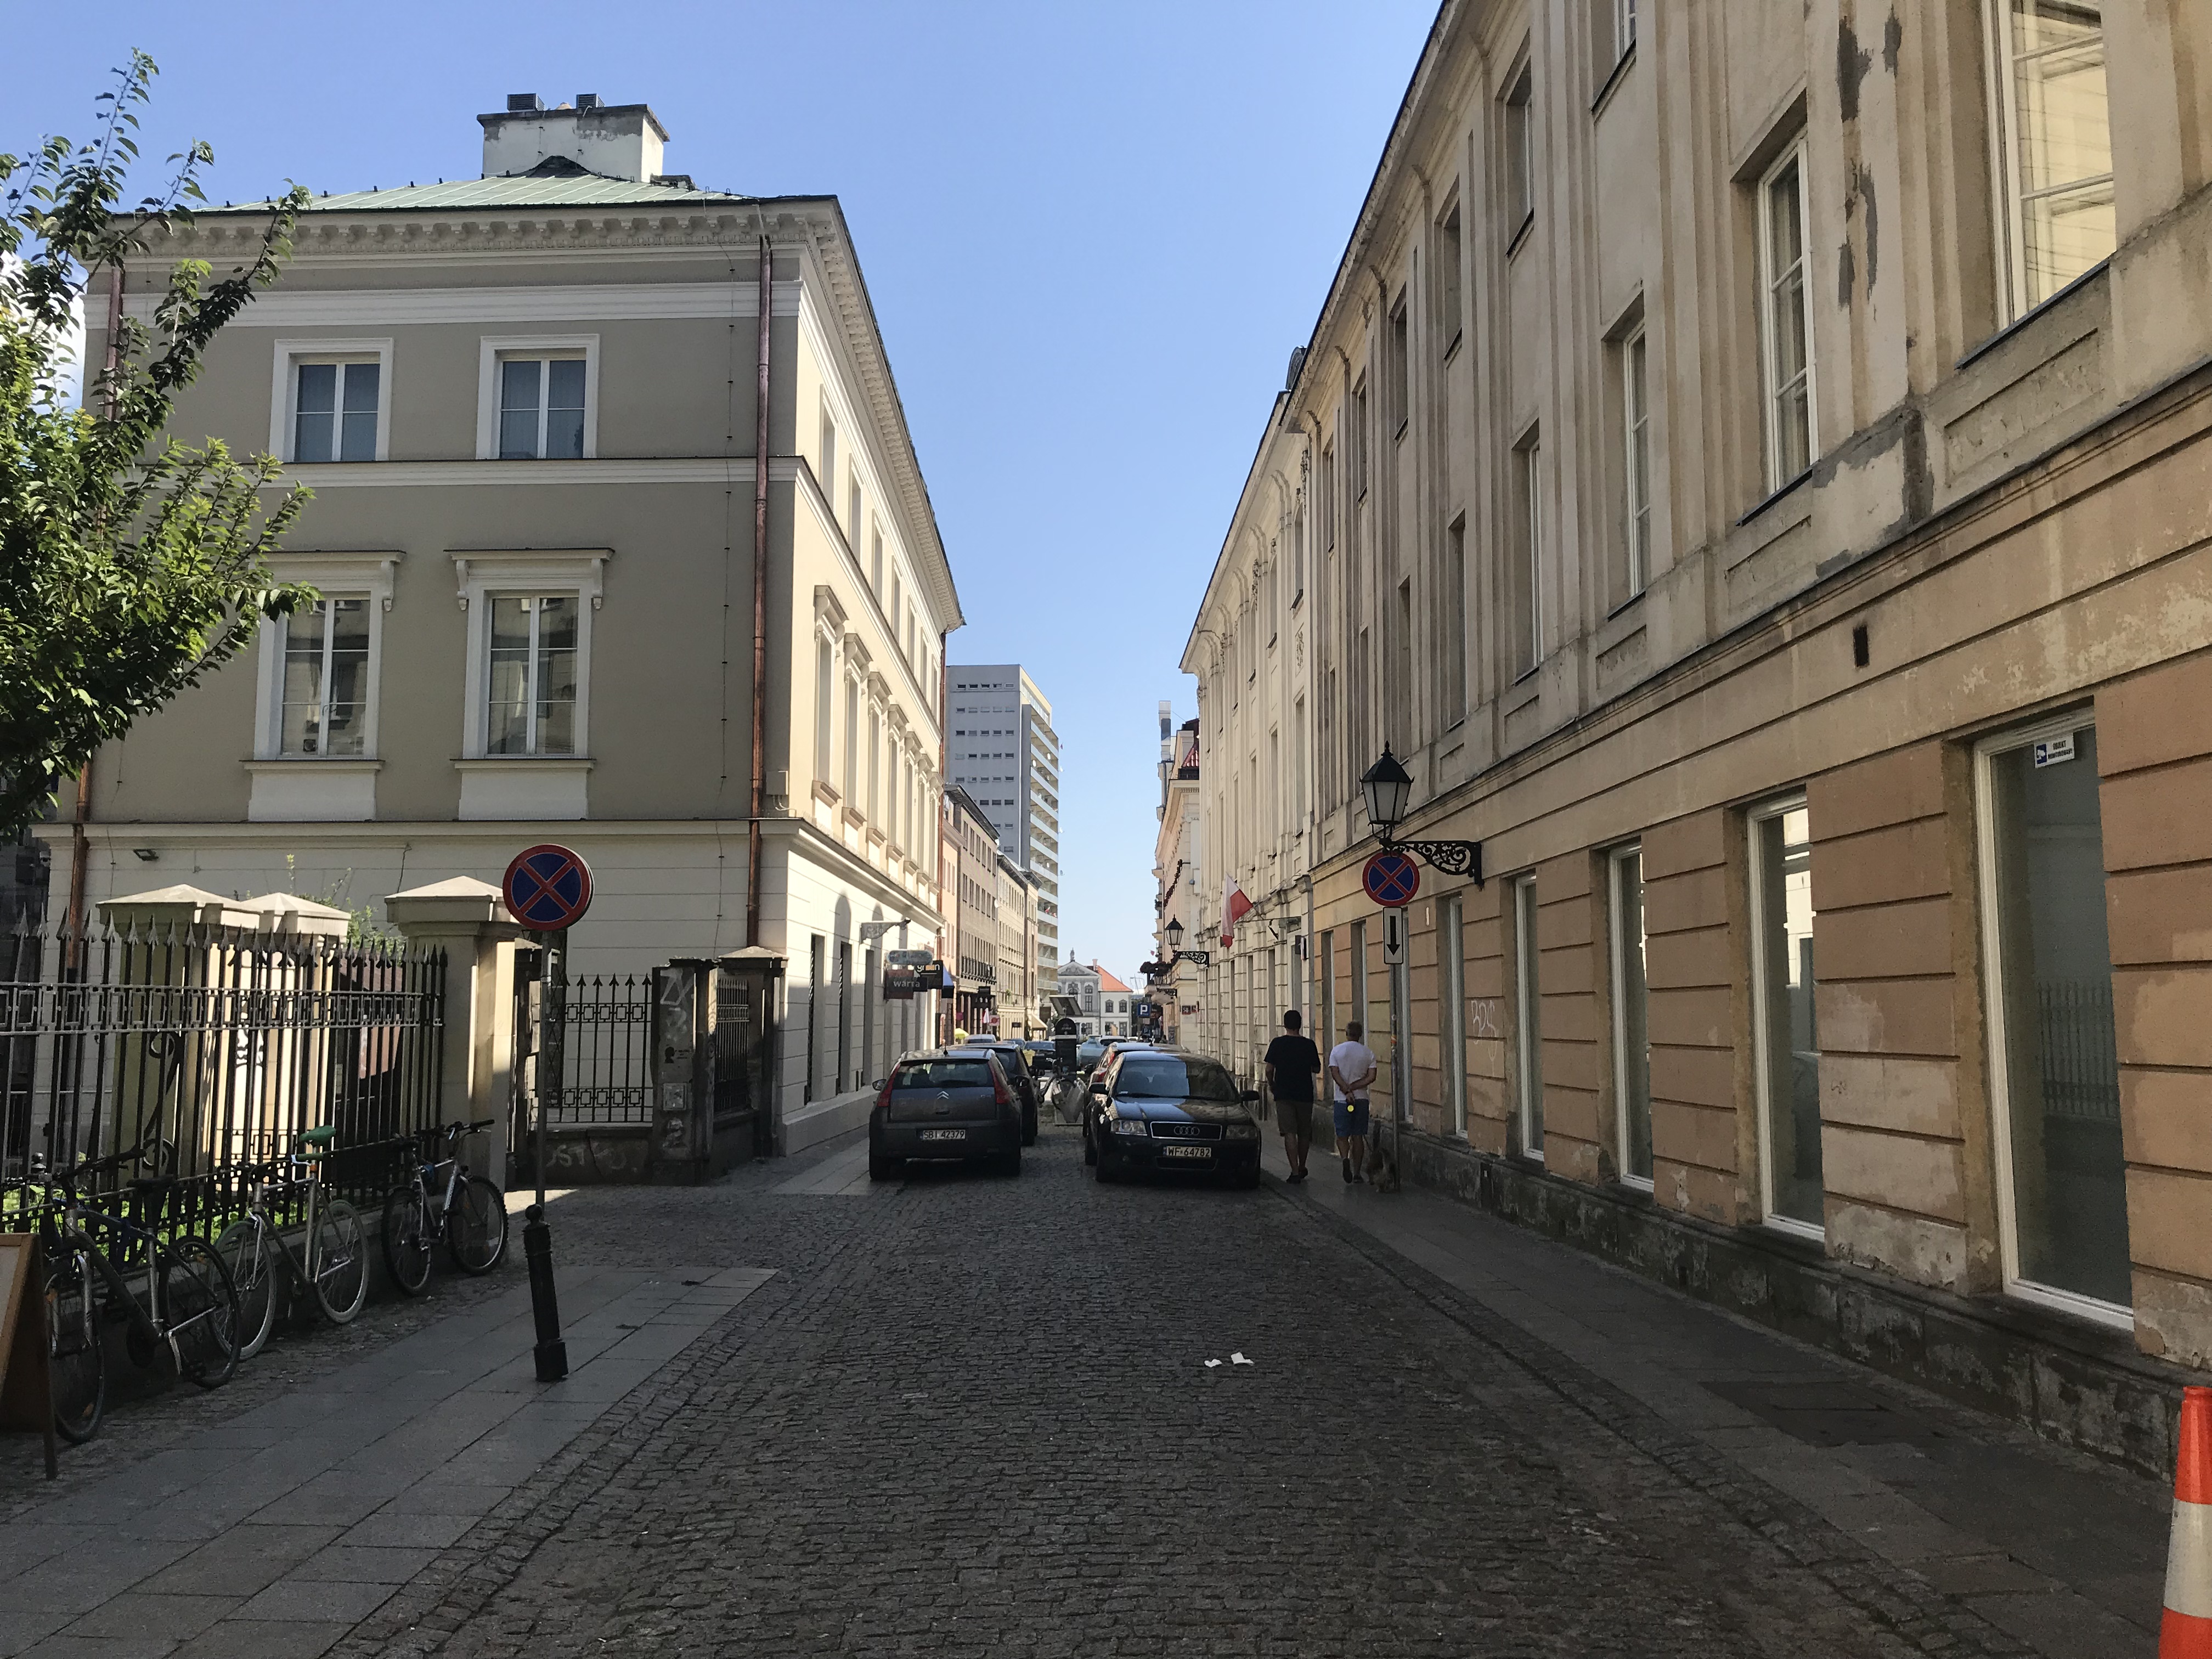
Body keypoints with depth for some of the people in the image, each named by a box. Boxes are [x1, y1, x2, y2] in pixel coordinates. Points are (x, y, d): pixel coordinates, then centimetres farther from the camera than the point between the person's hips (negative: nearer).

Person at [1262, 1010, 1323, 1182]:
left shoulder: (1277, 1044, -6)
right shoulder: (1309, 1044, -3)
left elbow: (1269, 1069, -6)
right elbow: (1317, 1069, 7)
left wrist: (1271, 1084, 12)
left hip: (1284, 1095, -1)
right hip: (1305, 1095, 2)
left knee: (1290, 1133, -3)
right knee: (1304, 1133, 16)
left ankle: (1295, 1172, -12)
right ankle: (1301, 1168, 29)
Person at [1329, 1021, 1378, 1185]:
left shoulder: (1337, 1051, -1)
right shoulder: (1368, 1053, 2)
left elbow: (1335, 1074, -11)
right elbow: (1371, 1077, -7)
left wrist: (1347, 1091, -15)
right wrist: (1353, 1088, -8)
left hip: (1342, 1099, -1)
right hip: (1362, 1098, 1)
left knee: (1342, 1135, 5)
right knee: (1358, 1136, 8)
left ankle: (1345, 1158, -22)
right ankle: (1357, 1172, 8)